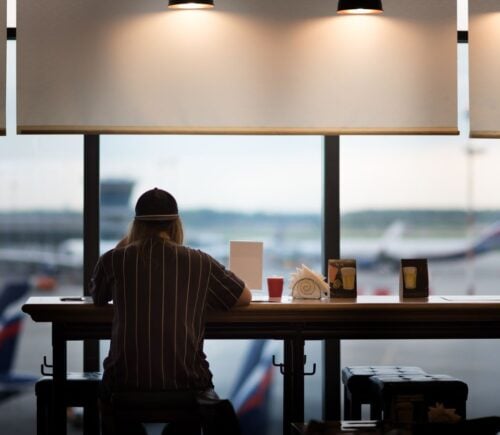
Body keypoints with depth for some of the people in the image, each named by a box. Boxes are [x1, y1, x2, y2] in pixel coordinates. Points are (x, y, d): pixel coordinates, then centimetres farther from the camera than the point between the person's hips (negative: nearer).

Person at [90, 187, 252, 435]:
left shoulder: (113, 260, 3)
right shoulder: (200, 263, 2)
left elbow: (97, 298, 23)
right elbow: (245, 298, 15)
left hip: (126, 386, 1)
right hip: (185, 386, 0)